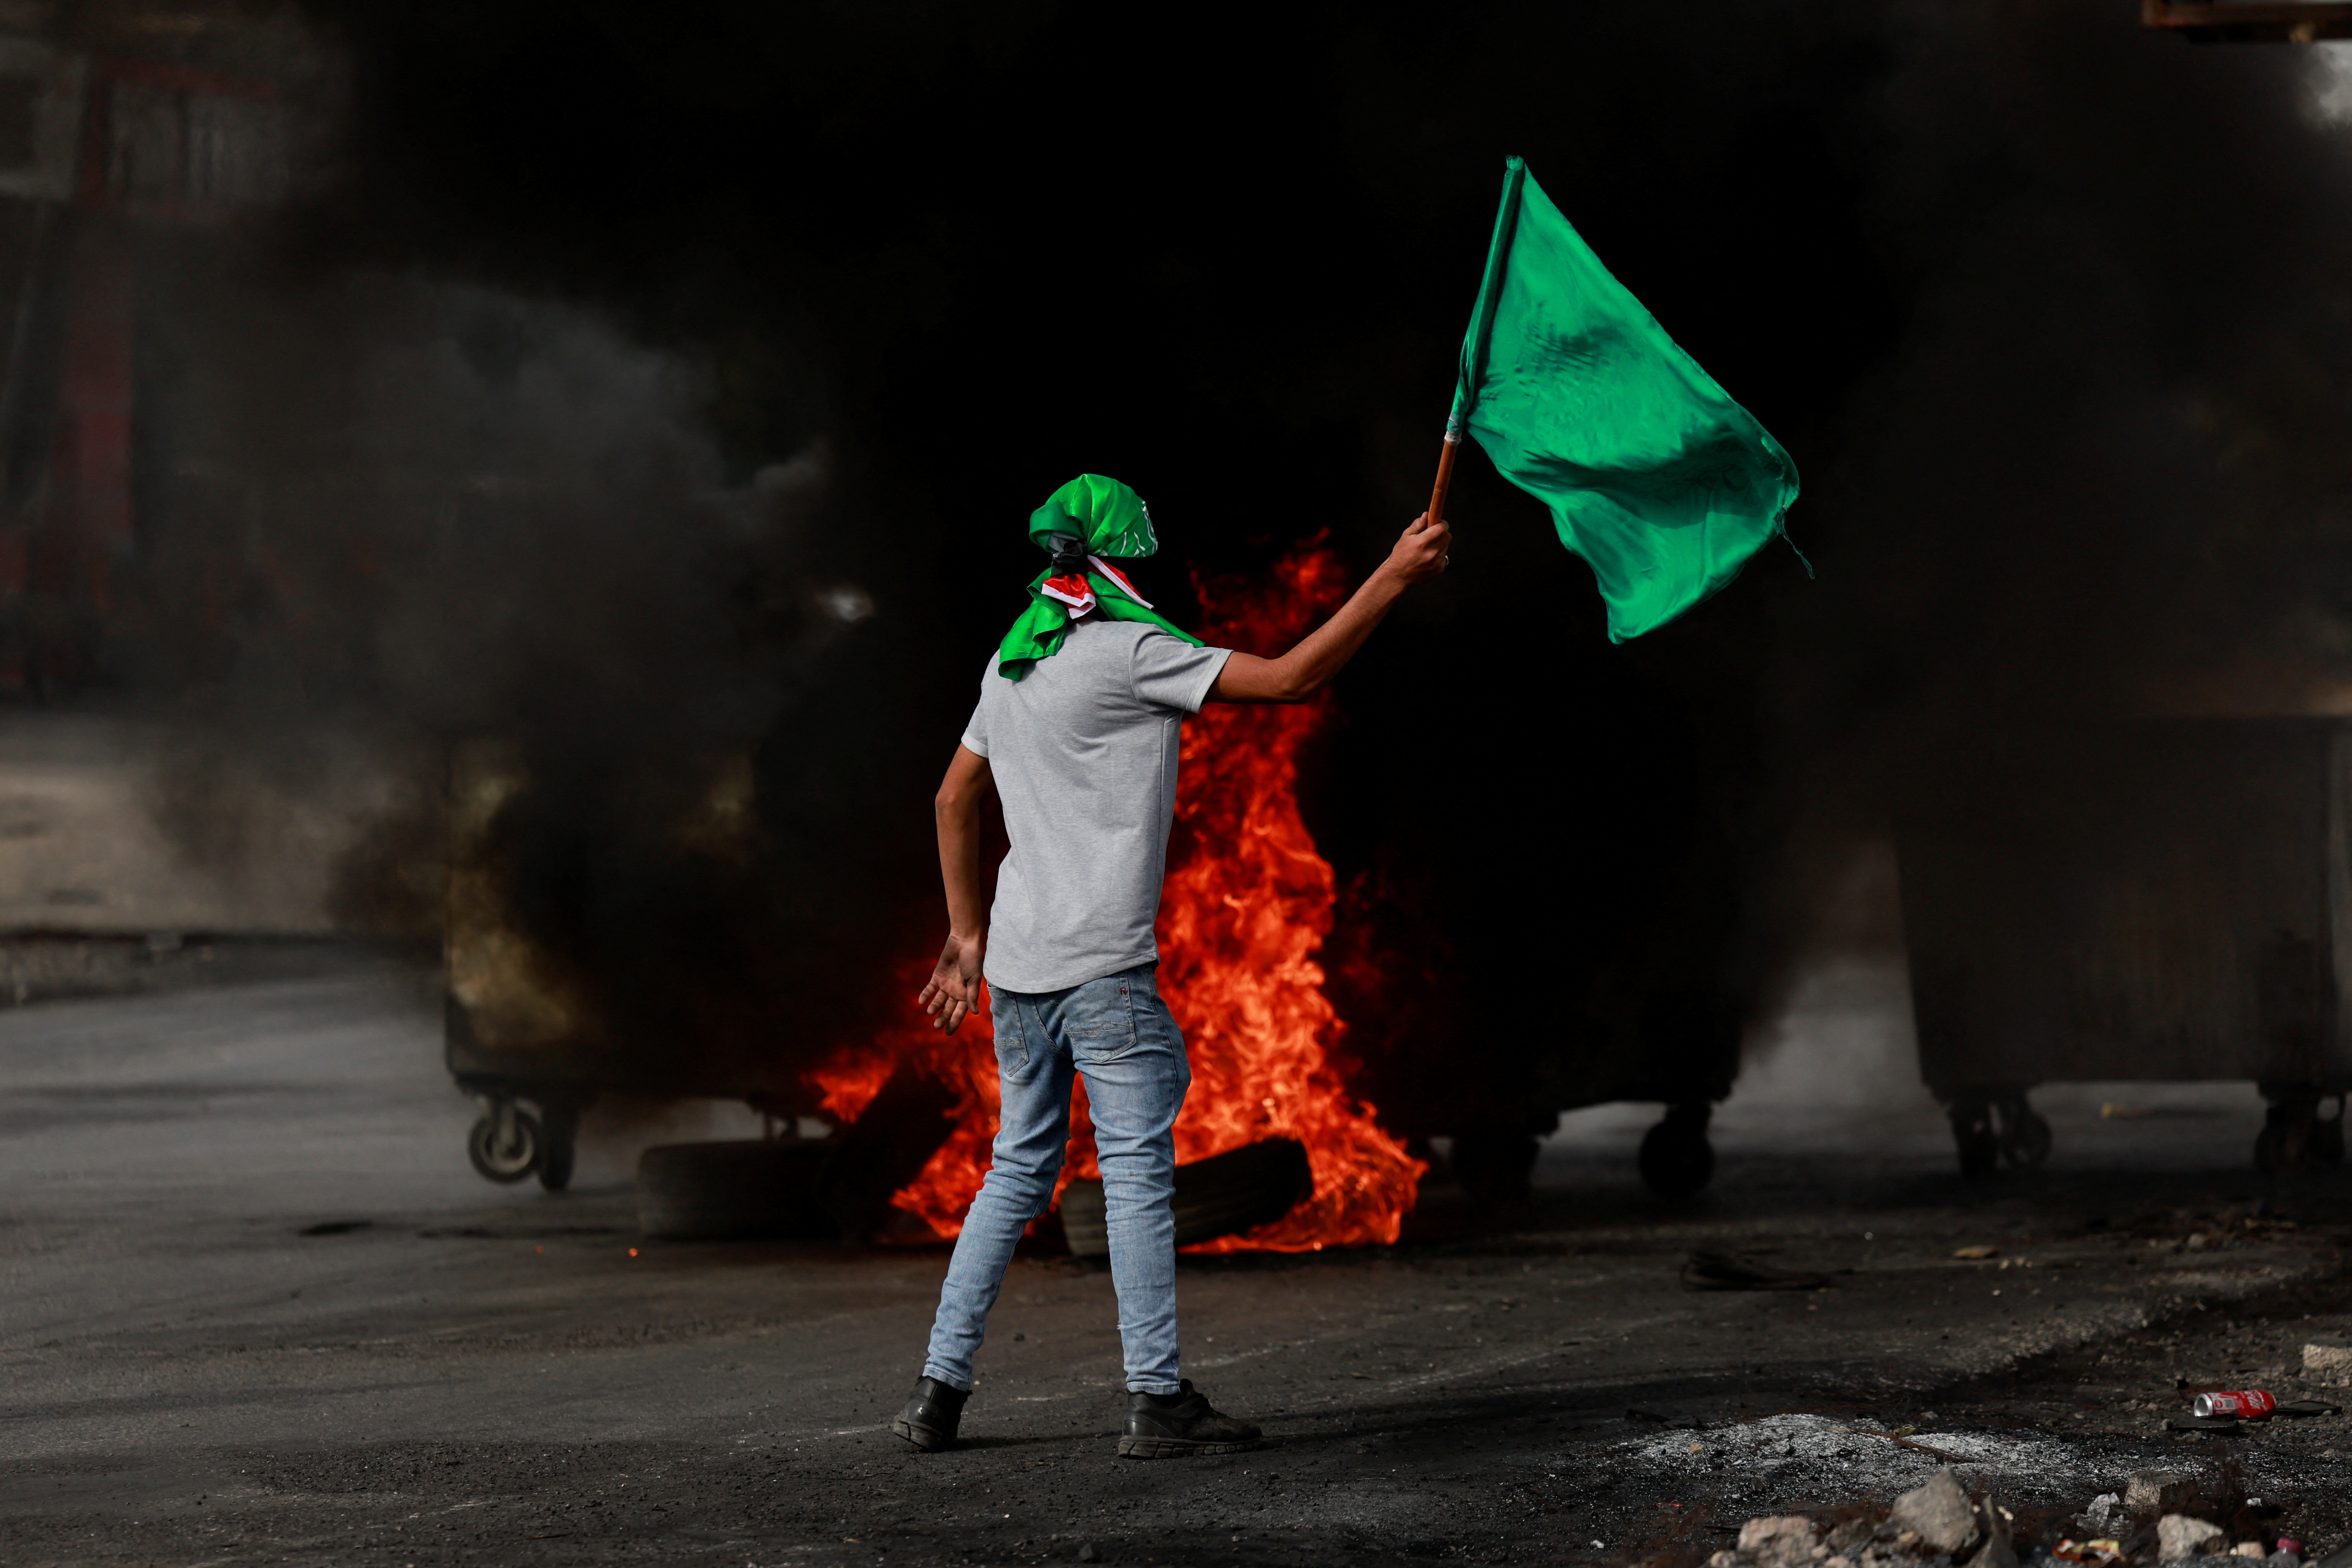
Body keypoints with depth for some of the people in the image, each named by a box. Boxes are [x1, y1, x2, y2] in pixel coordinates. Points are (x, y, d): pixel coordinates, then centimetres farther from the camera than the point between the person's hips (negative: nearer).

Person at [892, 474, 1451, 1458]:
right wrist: (1395, 576, -8)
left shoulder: (1011, 664, 14)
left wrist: (967, 934, 28)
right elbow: (1291, 679, -12)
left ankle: (941, 1387, 13)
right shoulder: (1131, 653, -9)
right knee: (1138, 1170, -6)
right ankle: (1156, 1400, -8)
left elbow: (955, 800, 23)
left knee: (1020, 1167, 14)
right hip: (1100, 966, -8)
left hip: (1016, 967, 8)